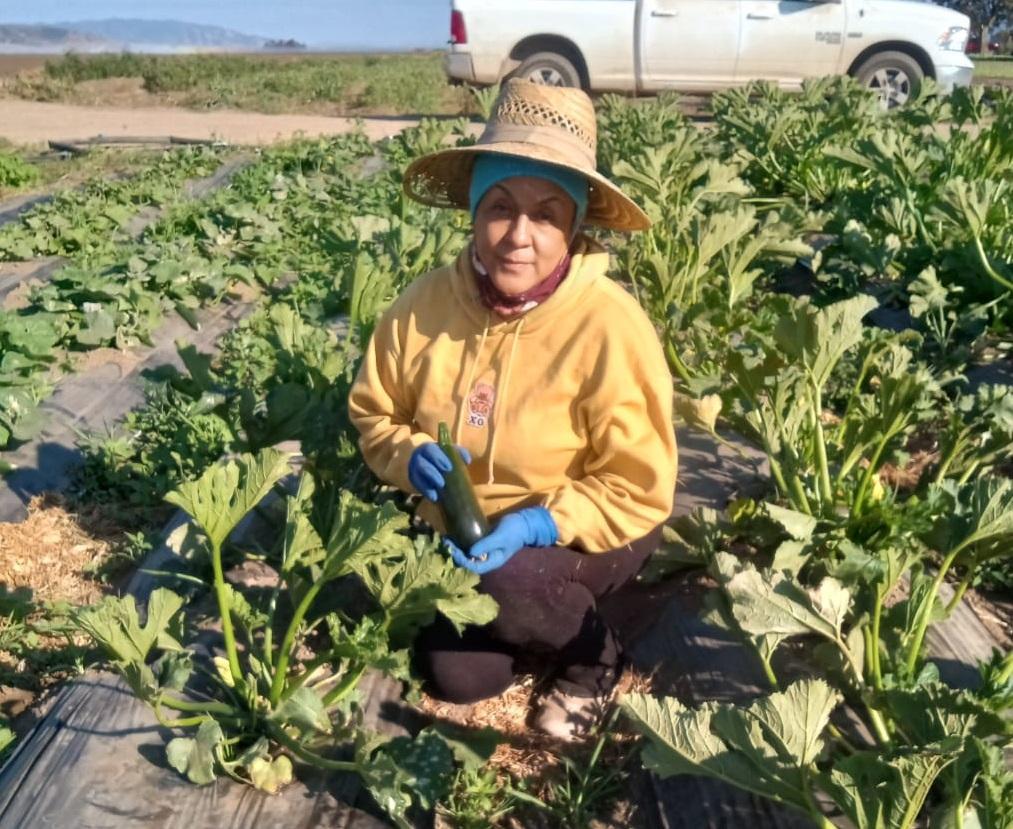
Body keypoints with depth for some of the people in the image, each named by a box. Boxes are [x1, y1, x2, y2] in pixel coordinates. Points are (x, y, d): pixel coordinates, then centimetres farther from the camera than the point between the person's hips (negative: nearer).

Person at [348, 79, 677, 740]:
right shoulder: (427, 303, -15)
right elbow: (373, 412, 0)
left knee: (506, 579, -33)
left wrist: (537, 525, -35)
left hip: (585, 532, -4)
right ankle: (555, 616, 26)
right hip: (464, 532, 4)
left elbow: (639, 492, -22)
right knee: (454, 677, -2)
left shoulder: (610, 328, -27)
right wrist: (411, 455, -22)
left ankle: (595, 656, 1)